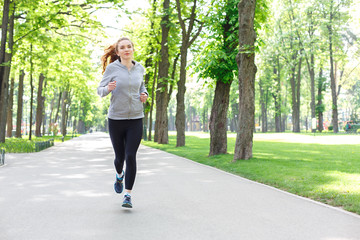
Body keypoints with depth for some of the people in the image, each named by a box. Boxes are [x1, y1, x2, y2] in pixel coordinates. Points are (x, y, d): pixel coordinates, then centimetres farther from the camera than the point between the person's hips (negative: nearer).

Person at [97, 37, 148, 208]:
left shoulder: (139, 68, 5)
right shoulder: (112, 68, -5)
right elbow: (100, 91, 0)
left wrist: (144, 94, 3)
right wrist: (108, 88, -23)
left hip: (135, 119, 1)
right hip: (116, 119, -1)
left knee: (131, 157, -9)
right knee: (120, 157, 11)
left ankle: (128, 195, 0)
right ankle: (119, 175, 46)